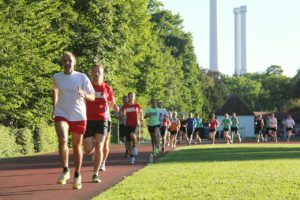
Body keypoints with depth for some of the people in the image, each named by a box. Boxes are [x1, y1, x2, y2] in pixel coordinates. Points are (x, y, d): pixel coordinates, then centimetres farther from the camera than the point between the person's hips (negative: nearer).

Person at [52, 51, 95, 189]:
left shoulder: (82, 77, -6)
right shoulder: (57, 77, 1)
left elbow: (92, 97, -6)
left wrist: (84, 95, -28)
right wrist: (54, 108, 18)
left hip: (79, 116, 0)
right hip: (61, 115, 0)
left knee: (77, 146, 8)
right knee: (62, 140, -24)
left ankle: (77, 176, 24)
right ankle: (65, 171, -13)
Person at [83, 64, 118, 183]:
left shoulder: (107, 88, 4)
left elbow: (111, 103, 15)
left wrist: (115, 107, -4)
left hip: (102, 120, 0)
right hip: (88, 120, 0)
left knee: (99, 147, -11)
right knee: (88, 149, -5)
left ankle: (95, 174, -3)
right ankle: (95, 152, 35)